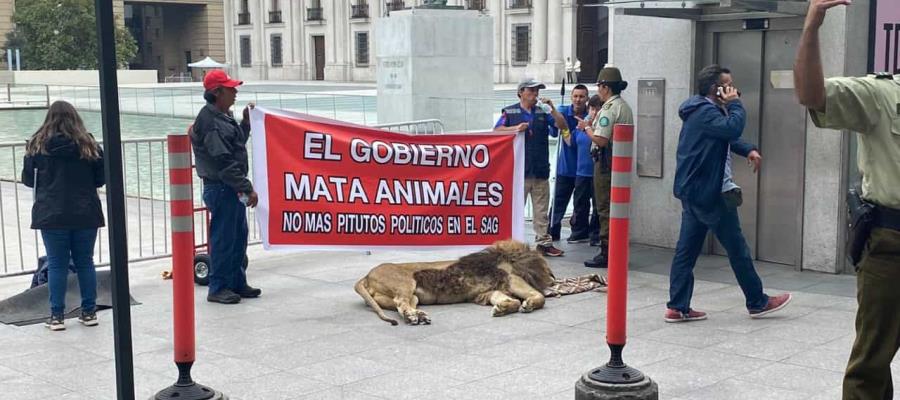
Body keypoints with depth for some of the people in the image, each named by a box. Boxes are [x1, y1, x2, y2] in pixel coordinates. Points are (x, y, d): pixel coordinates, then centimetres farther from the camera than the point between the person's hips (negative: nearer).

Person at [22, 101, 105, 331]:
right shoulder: (89, 145, -1)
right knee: (85, 262, 10)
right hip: (86, 215, 1)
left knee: (56, 264, 5)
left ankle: (57, 316, 7)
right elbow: (101, 180, 4)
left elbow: (28, 180, 3)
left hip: (51, 215, -1)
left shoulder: (38, 145, -3)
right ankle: (89, 312, 15)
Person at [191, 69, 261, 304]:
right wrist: (247, 188, -20)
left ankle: (237, 283, 26)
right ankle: (218, 288, 8)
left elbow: (237, 144, 23)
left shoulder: (225, 116, 13)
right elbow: (224, 162, -22)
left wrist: (246, 123, 11)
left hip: (233, 188, 10)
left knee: (238, 238, 16)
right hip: (221, 188, -10)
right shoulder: (210, 122, -19)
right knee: (222, 239, -1)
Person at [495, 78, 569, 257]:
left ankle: (543, 242, 11)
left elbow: (562, 125, 6)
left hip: (541, 169, 3)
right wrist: (516, 128, -16)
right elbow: (496, 130, -2)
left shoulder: (543, 112, 13)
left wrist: (552, 108, -7)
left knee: (541, 209, 6)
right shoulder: (510, 112, 6)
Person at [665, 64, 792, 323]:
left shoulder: (704, 111, 17)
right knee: (737, 248, 2)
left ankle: (678, 307, 7)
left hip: (693, 191, 10)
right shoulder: (705, 112, -16)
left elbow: (726, 137, 25)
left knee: (687, 249, 6)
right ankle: (758, 302, 13)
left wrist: (748, 150, 8)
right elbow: (733, 128, -32)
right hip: (710, 193, -10)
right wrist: (735, 104, -14)